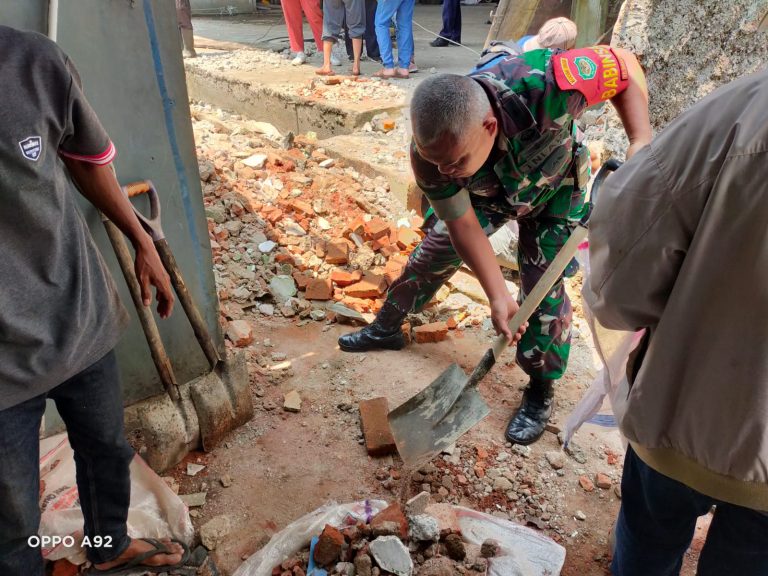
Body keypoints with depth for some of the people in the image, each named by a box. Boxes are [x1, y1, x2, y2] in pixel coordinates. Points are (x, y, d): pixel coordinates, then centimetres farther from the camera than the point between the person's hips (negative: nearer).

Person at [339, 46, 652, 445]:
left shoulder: (543, 85, -45)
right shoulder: (432, 151, -35)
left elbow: (625, 65, -26)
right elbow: (463, 224, -22)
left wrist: (640, 140, -36)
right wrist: (497, 295, -24)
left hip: (554, 189, -2)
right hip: (485, 195, 2)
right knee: (433, 254, 6)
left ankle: (541, 390, 15)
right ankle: (386, 328, 31)